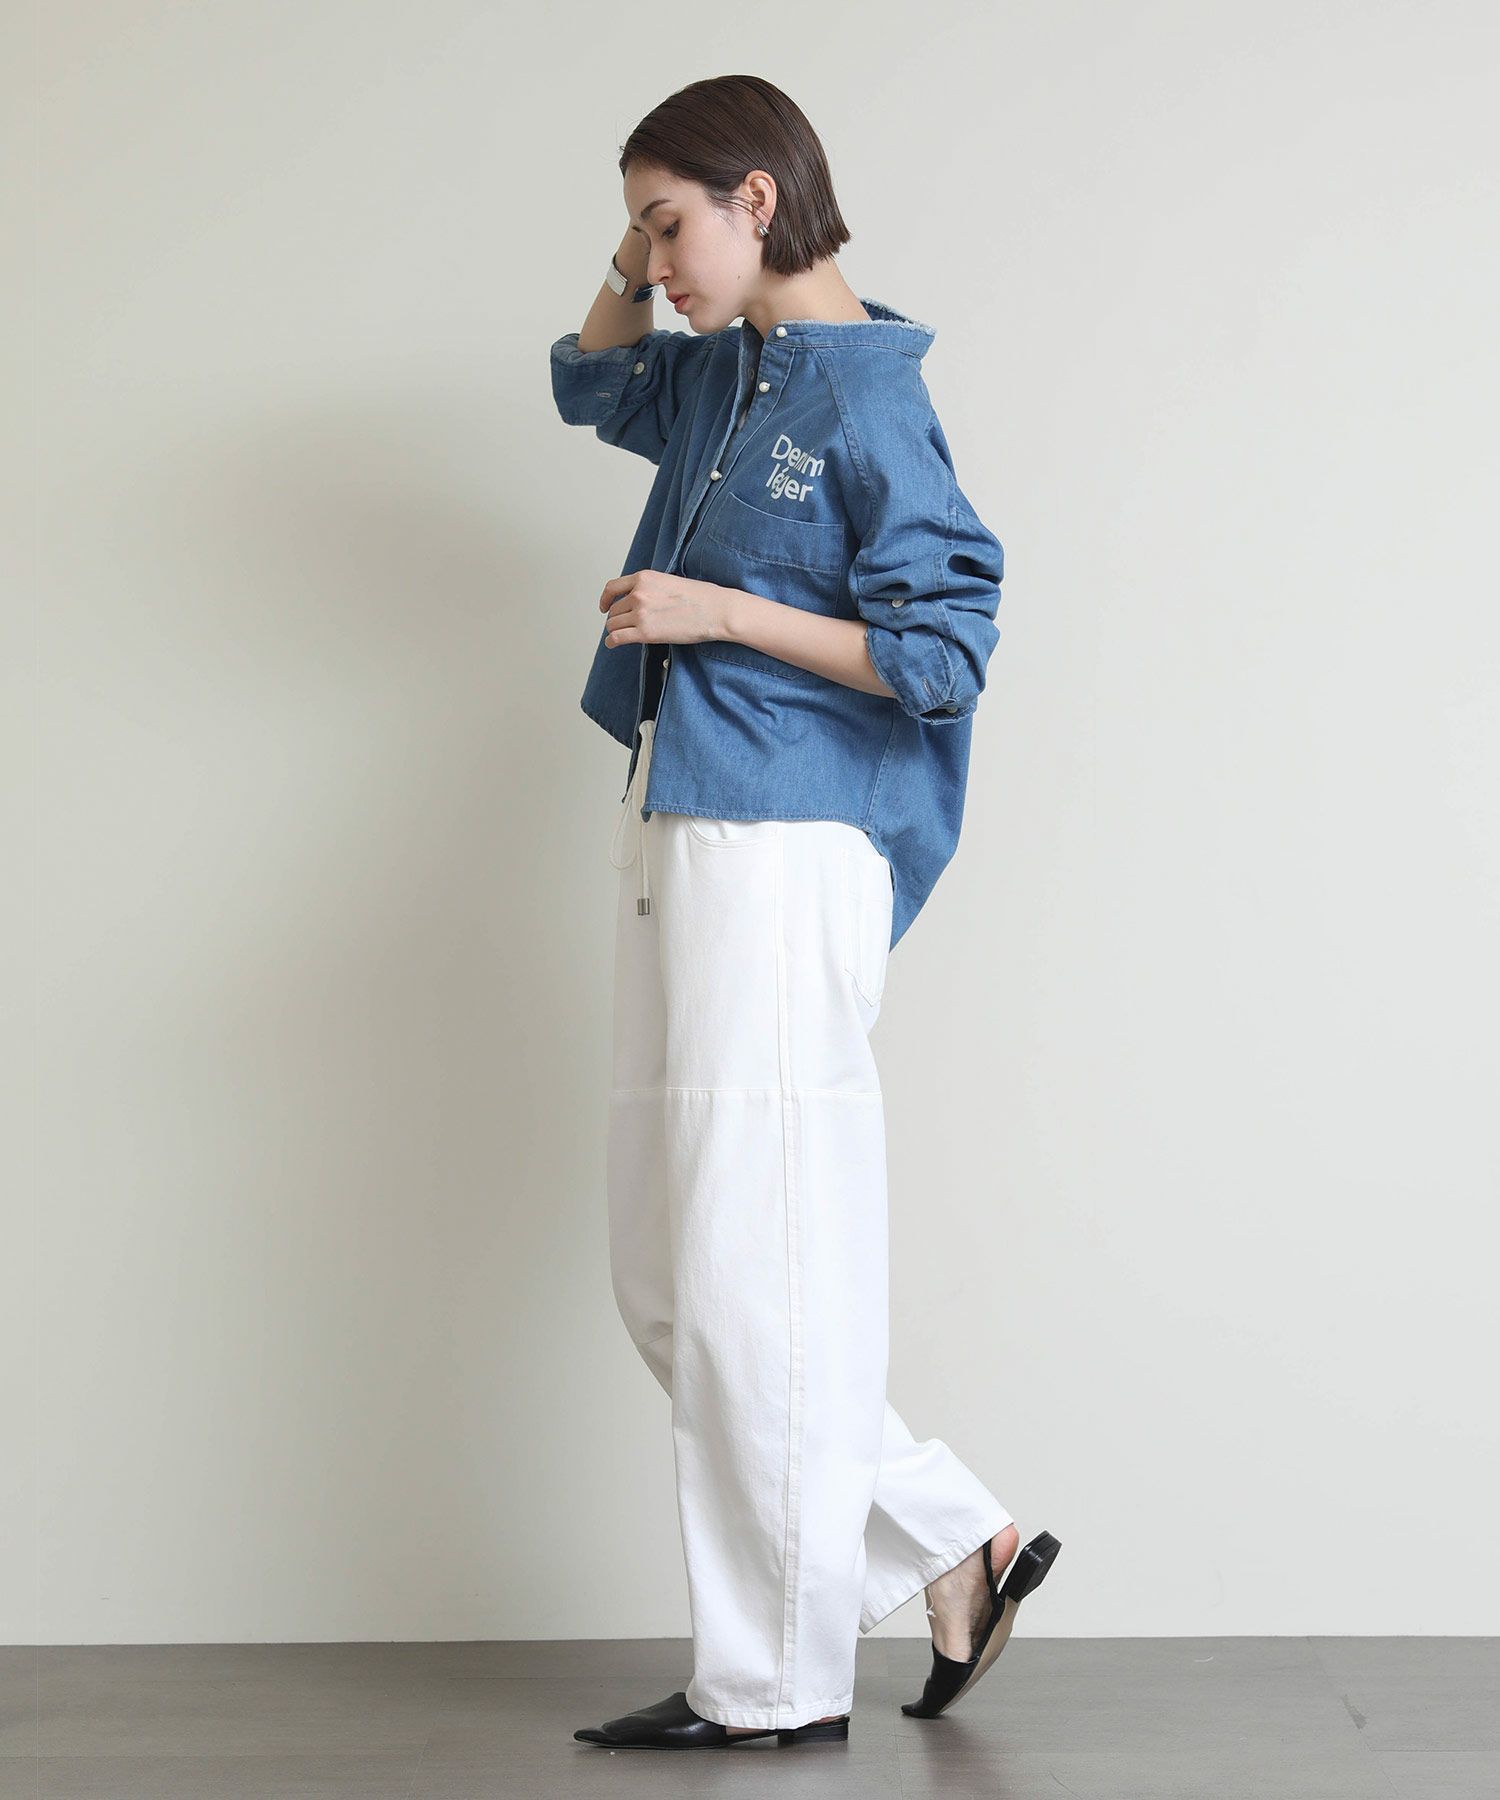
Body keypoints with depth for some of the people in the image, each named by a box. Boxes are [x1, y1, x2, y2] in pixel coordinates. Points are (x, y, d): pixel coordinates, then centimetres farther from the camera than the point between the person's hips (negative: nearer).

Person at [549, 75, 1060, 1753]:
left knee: (752, 1275, -4)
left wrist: (716, 609, -14)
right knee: (662, 1272, 11)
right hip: (677, 847, 10)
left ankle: (778, 1684, 8)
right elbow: (588, 383, 36)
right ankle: (958, 1542, 20)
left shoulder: (862, 389, -9)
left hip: (779, 856, -10)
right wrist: (636, 268, 18)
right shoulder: (720, 375, 16)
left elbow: (944, 652, -14)